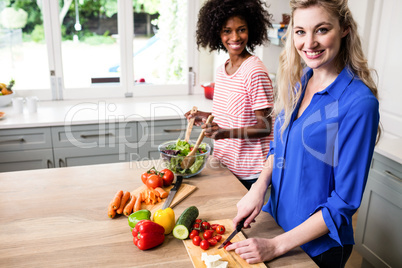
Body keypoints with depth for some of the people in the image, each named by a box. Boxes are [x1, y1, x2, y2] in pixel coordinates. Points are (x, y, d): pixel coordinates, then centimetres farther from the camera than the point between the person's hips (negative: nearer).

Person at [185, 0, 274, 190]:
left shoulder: (255, 71, -17)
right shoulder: (221, 71, 7)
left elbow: (264, 127, -18)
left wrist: (225, 132, -29)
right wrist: (205, 117, 8)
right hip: (224, 164, 7)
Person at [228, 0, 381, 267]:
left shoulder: (359, 103, -23)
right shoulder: (297, 82, -3)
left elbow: (344, 202, -20)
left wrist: (276, 245, -21)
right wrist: (260, 186, -10)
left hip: (319, 247, -6)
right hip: (276, 216, 6)